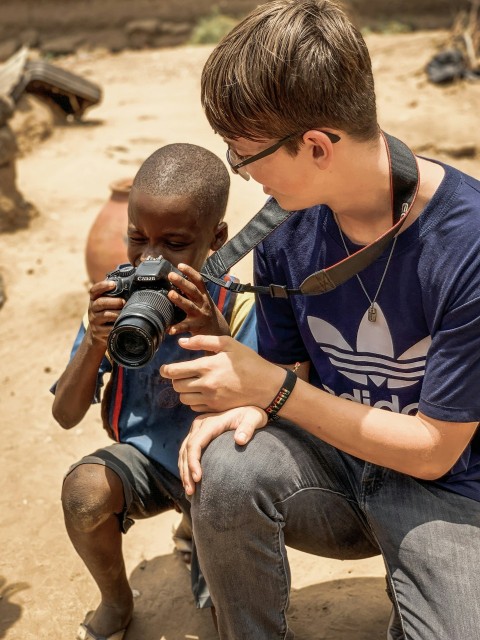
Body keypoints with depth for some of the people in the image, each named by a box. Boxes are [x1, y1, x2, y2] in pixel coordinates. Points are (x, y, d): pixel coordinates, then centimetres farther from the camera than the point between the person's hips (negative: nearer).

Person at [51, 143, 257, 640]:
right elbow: (66, 417, -11)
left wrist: (219, 340, -39)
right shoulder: (118, 298, -13)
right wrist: (95, 342, -30)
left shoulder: (238, 308, -19)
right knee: (83, 489, -30)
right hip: (145, 455, 2)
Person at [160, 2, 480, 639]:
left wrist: (272, 388, -19)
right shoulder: (285, 229, -8)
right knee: (226, 468, -28)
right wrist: (246, 405, -20)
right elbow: (290, 368, 5)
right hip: (334, 462, 3)